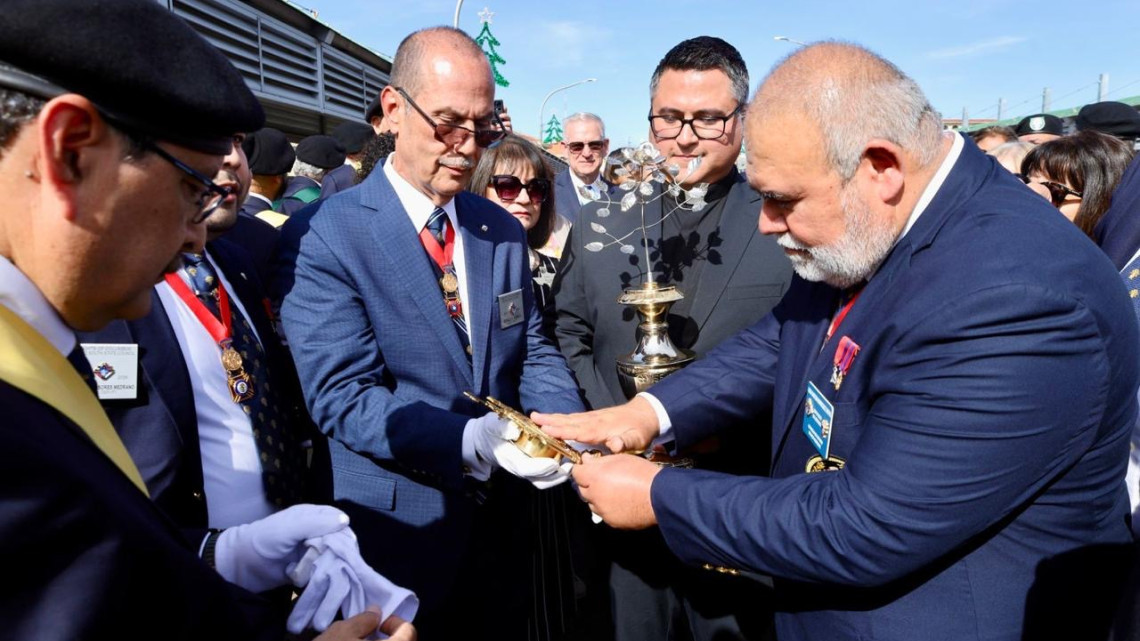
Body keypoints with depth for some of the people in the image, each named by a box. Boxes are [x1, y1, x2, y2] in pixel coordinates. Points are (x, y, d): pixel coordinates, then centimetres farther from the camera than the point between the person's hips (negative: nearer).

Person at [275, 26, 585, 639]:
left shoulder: (503, 231, 4)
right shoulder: (321, 236, -14)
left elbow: (533, 352, 5)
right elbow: (342, 396, -19)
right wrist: (472, 441, -30)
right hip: (400, 535, -5)